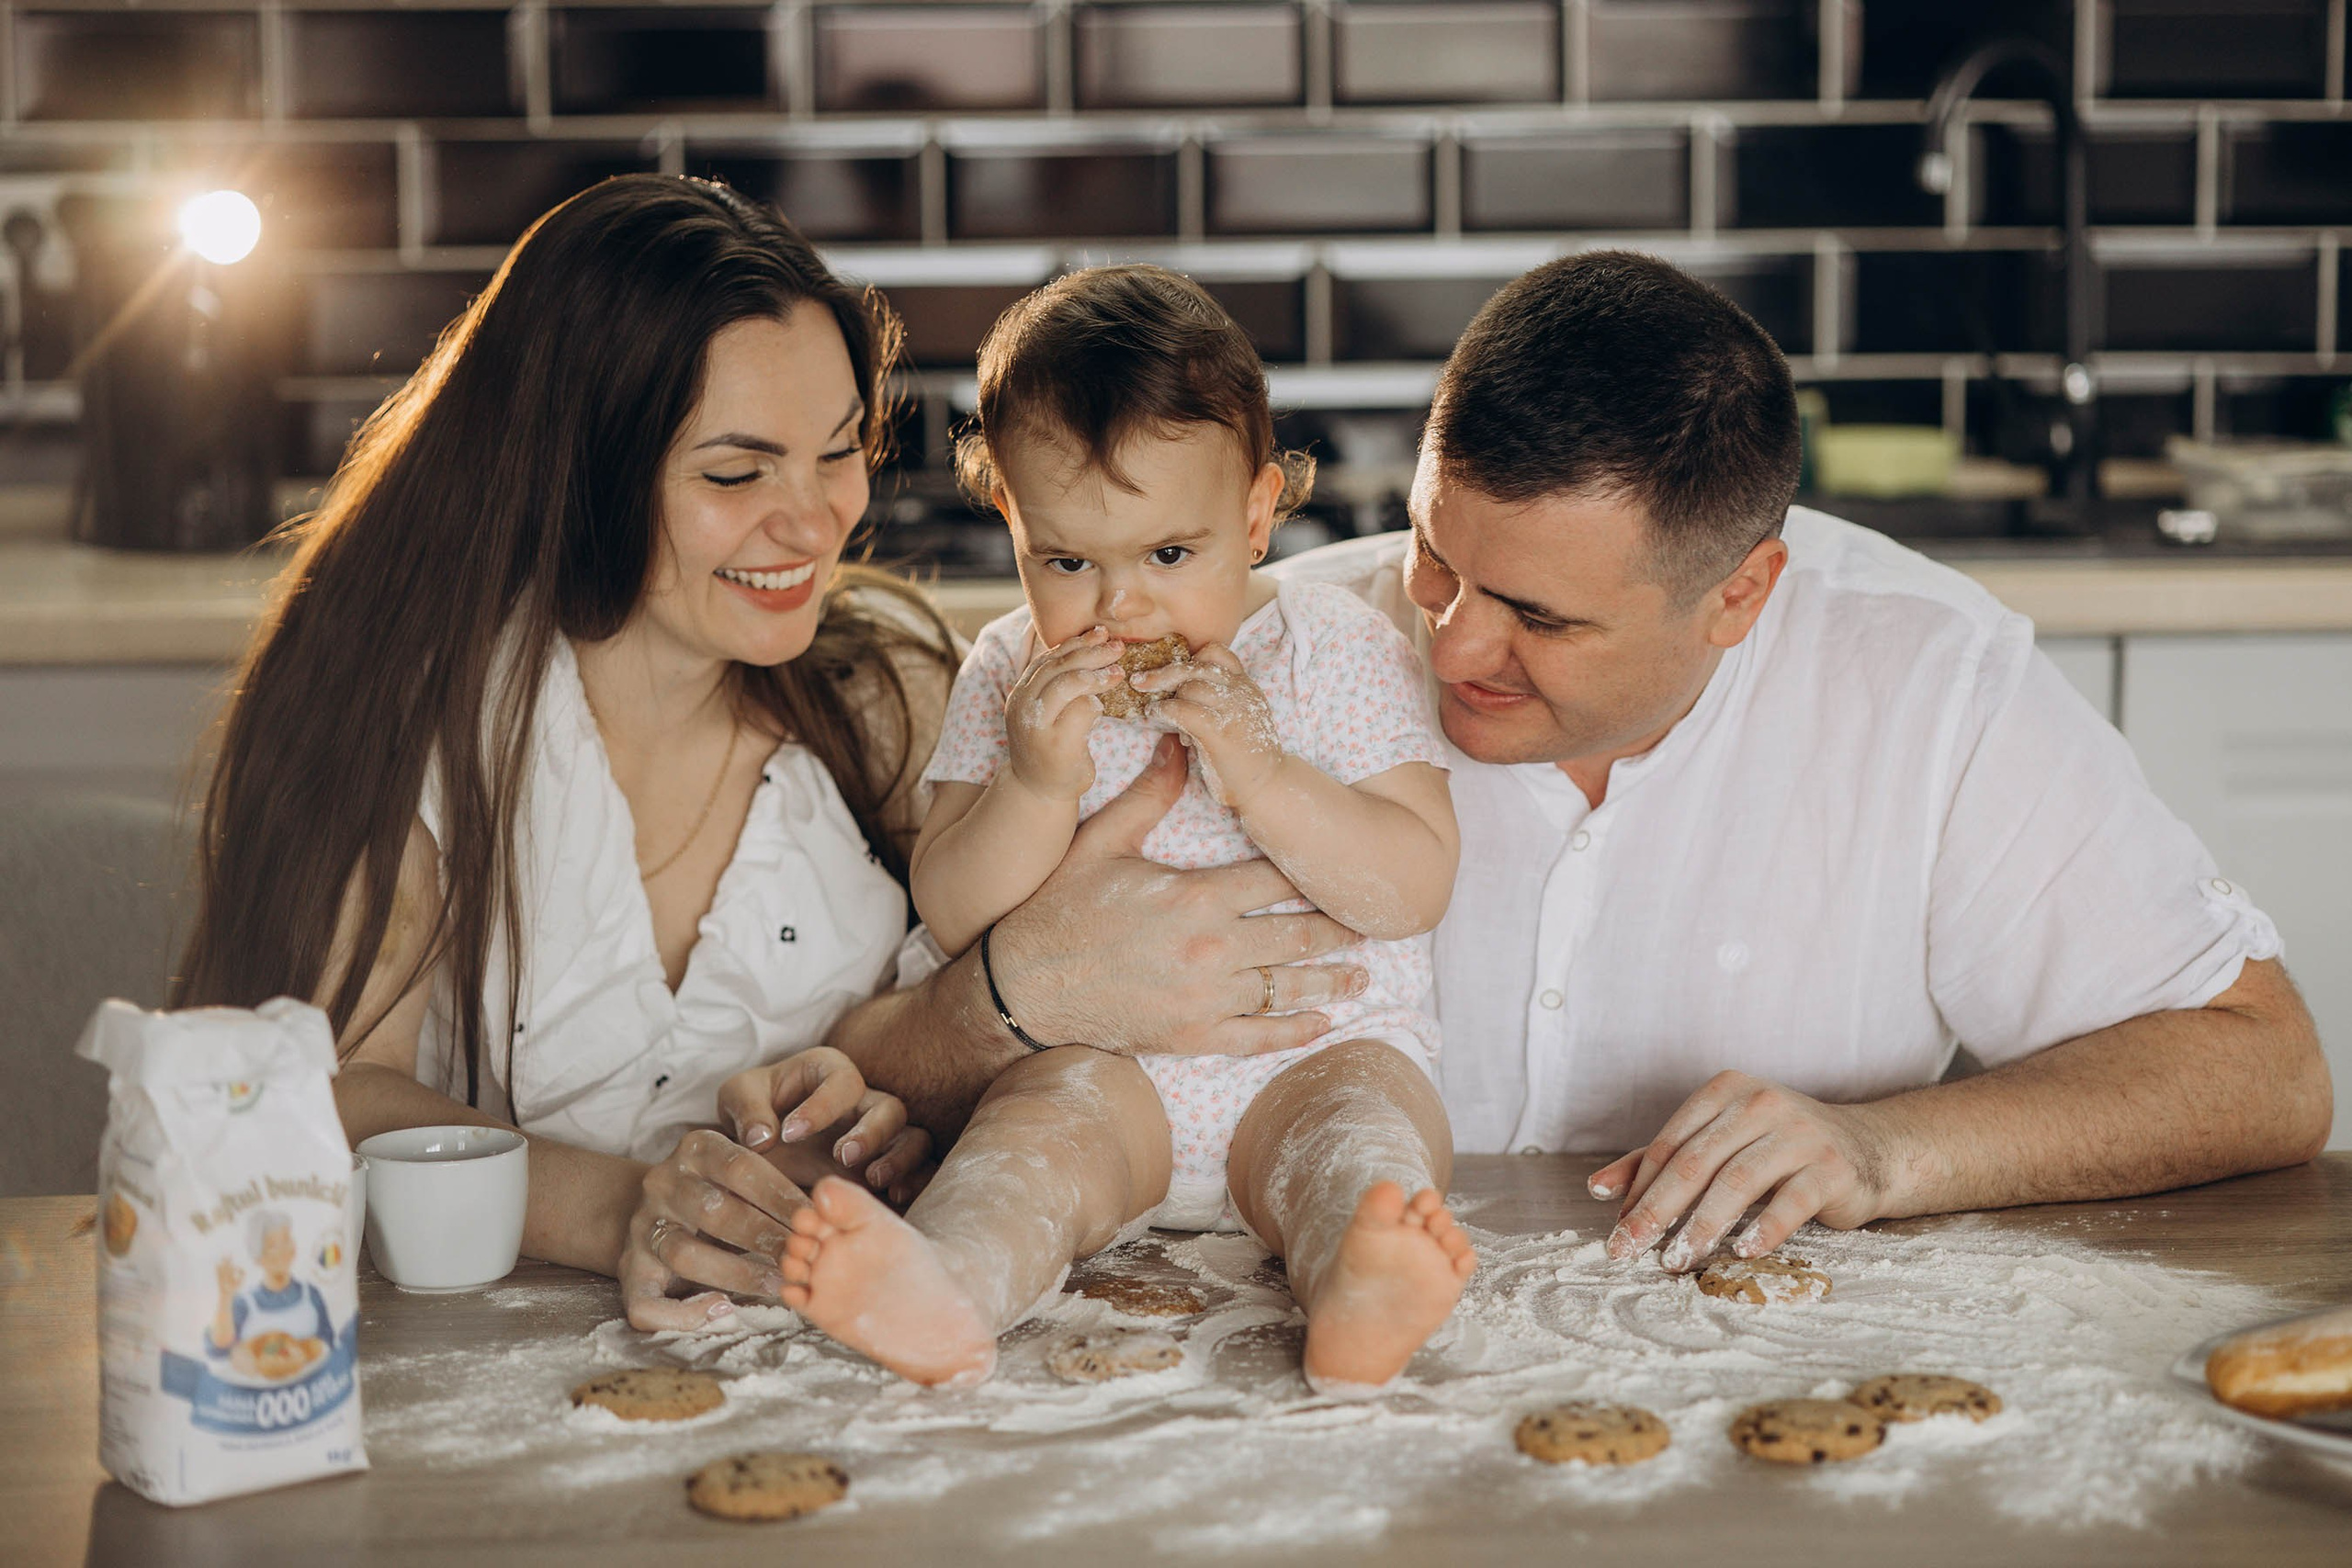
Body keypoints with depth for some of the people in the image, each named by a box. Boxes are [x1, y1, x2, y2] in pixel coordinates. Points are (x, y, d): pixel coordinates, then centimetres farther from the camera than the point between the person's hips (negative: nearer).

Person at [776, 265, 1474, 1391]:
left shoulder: (1340, 653, 1)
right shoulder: (1009, 675, 6)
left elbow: (1416, 889, -8)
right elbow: (952, 920, 2)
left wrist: (1260, 771, -20)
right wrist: (1038, 784, -16)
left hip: (1316, 1048, -1)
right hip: (1106, 1056, 1)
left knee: (1357, 1109, -30)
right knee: (1050, 1115, -28)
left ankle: (1354, 1291, -61)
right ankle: (946, 1289, -57)